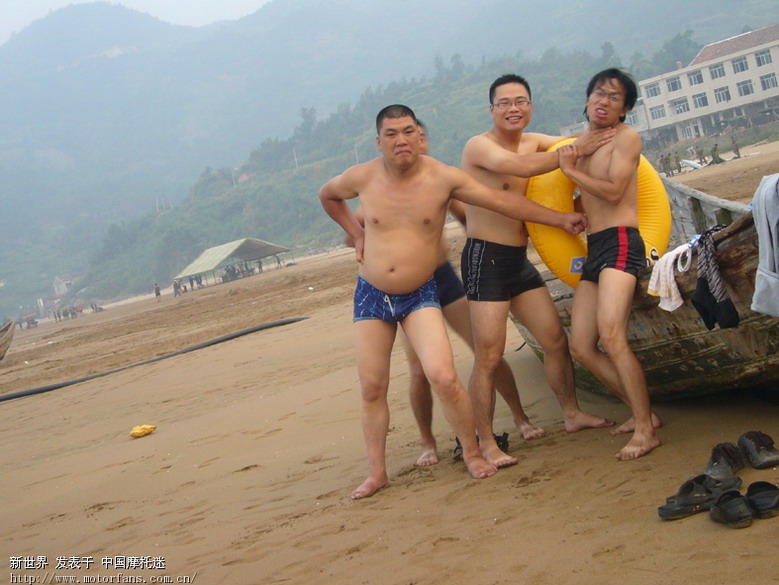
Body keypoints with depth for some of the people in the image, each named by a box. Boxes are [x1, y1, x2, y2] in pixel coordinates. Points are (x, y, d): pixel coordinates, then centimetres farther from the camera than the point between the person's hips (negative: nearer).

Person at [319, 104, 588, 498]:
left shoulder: (442, 178, -11)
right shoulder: (362, 178, -6)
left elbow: (502, 201, -8)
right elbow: (327, 196, 17)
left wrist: (559, 219, -6)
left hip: (419, 295, -2)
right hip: (371, 295, 2)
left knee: (444, 378, -18)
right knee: (371, 388, 5)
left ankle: (472, 453, 4)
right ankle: (377, 472, 19)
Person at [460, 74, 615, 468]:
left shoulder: (532, 141, 13)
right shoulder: (479, 146, -12)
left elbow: (569, 142, 22)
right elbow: (524, 167, -27)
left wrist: (597, 128, 0)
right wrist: (577, 150, -20)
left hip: (520, 261, 8)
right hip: (486, 259, -8)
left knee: (556, 340, 13)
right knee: (488, 357, -8)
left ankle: (572, 414, 30)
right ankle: (486, 443, 0)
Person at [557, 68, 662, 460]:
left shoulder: (625, 137, -1)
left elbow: (613, 191, -12)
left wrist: (571, 171, -4)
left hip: (620, 243, -9)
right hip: (592, 250, 9)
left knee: (611, 336, -24)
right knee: (581, 348, 3)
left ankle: (645, 431, -19)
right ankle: (642, 412, 13)